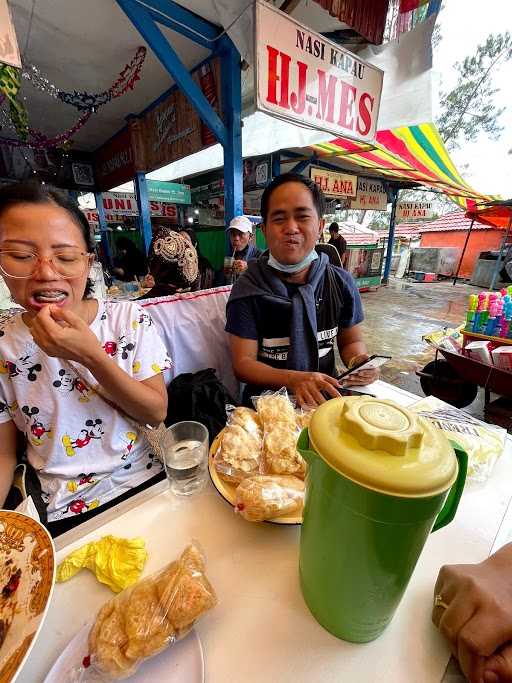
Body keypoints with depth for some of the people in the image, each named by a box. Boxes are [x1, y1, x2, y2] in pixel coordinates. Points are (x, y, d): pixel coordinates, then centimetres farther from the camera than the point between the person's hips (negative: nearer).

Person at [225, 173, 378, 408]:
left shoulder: (341, 283, 0)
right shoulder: (248, 288, -10)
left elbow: (351, 340, 12)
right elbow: (243, 363, -11)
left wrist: (359, 360, -11)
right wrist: (292, 379, -29)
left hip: (326, 394, 4)